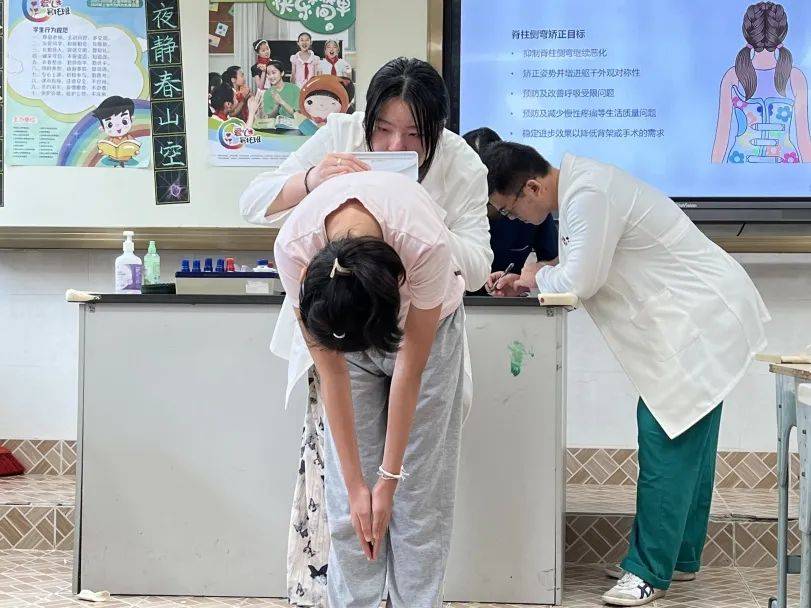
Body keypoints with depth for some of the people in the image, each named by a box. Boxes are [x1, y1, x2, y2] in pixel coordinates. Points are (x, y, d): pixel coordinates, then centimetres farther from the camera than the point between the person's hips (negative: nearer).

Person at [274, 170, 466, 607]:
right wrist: (356, 485, -20)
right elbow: (331, 372, -23)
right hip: (340, 325, 1)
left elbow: (409, 370, -27)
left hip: (426, 327, -1)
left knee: (421, 493, -5)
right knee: (346, 501, -4)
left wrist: (388, 480, -21)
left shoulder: (425, 243, -40)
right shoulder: (294, 247, -34)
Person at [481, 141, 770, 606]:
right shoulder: (575, 187, 10)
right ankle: (679, 557, 25)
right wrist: (523, 283, 3)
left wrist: (538, 276, -2)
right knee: (685, 441, 15)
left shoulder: (590, 194, -22)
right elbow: (583, 275, 16)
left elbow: (580, 280, -22)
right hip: (696, 319, 11)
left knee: (667, 441, -10)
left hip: (701, 320, -11)